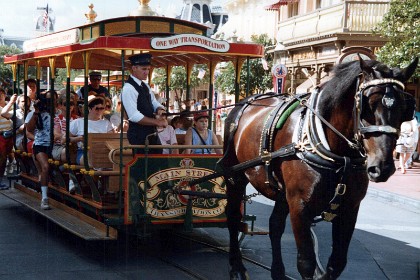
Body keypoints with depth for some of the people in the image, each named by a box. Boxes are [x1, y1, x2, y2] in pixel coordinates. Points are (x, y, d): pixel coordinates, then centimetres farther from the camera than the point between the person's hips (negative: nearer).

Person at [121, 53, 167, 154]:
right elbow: (134, 116, -24)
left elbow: (154, 104, 17)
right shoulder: (128, 88, -17)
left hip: (151, 132, 9)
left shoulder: (145, 86, 12)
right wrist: (157, 122, -20)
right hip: (139, 135, -9)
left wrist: (160, 110, -7)